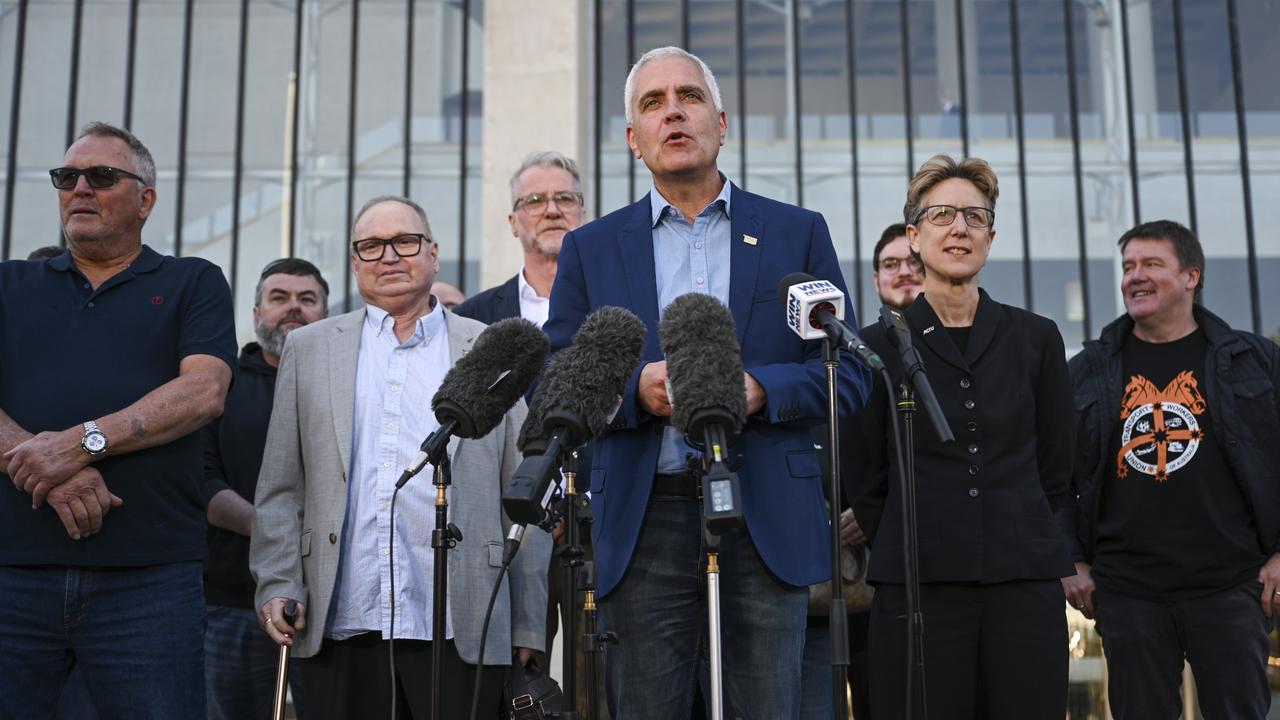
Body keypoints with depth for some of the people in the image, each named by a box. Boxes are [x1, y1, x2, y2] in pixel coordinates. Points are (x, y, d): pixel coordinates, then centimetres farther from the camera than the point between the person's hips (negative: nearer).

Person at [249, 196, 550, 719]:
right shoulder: (308, 349, 13)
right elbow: (278, 489, 12)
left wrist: (528, 627, 3)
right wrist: (278, 588, 1)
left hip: (461, 634, -1)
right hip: (340, 629, 1)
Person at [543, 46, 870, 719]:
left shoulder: (797, 233, 10)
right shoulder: (591, 248, 12)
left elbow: (847, 374, 7)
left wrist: (759, 387, -12)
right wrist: (636, 388, -11)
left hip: (767, 519, 0)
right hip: (644, 525, 1)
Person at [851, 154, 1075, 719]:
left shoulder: (1036, 338, 9)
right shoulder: (879, 344, 3)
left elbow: (1055, 465, 14)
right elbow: (865, 478, 6)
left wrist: (1013, 537, 13)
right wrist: (906, 551, 7)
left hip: (1024, 581, 2)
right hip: (918, 585, -2)